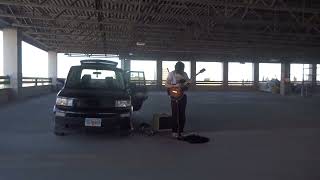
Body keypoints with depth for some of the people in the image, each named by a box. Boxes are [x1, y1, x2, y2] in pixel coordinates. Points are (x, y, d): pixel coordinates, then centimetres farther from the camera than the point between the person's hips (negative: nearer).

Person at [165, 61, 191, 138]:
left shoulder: (184, 74, 6)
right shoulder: (171, 74, -7)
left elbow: (188, 82, 13)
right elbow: (166, 85, -10)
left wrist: (188, 83, -11)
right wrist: (175, 85, -24)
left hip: (183, 96, 4)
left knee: (182, 114, 6)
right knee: (175, 114, -4)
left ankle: (181, 131, 17)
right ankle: (174, 131, 6)